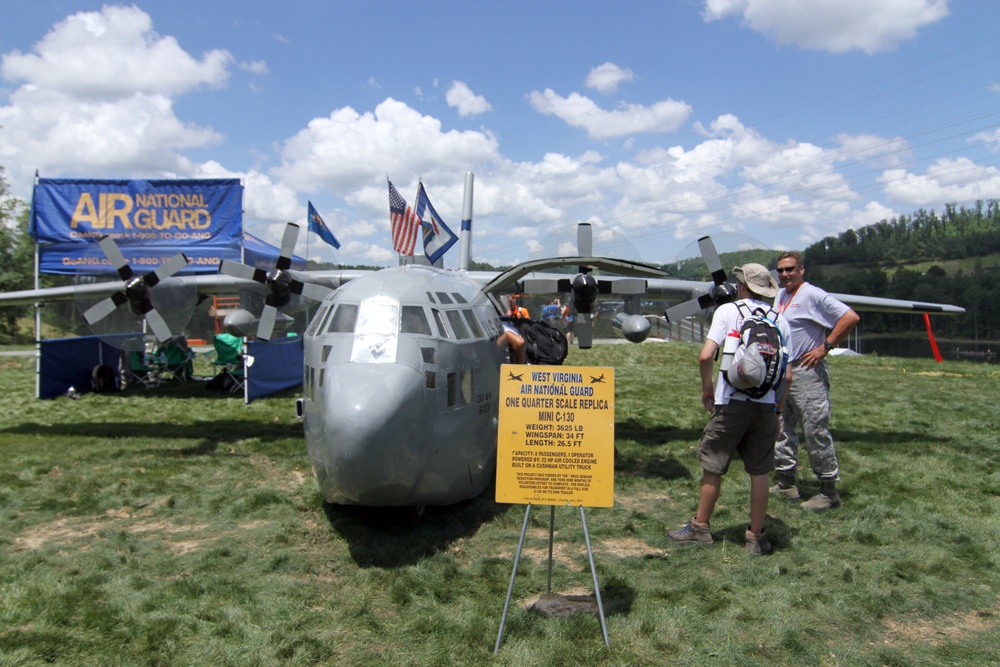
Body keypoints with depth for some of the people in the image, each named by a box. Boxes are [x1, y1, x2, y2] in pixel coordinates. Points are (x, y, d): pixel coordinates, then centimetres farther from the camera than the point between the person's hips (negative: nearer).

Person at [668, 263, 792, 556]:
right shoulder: (780, 321, 7)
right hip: (765, 404, 4)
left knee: (713, 467, 8)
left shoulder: (728, 311, -3)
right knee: (759, 472, 10)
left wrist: (707, 388, 3)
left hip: (731, 403, -3)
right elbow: (787, 375, 4)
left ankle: (700, 528, 19)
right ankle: (756, 537, 17)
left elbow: (705, 357, -13)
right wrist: (777, 406, 16)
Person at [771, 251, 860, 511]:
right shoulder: (779, 296, 15)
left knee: (816, 431, -4)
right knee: (781, 429, 12)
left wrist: (825, 347, -16)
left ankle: (829, 491, 4)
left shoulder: (813, 295, -10)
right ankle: (786, 482, 23)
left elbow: (850, 317, -17)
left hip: (806, 374, -9)